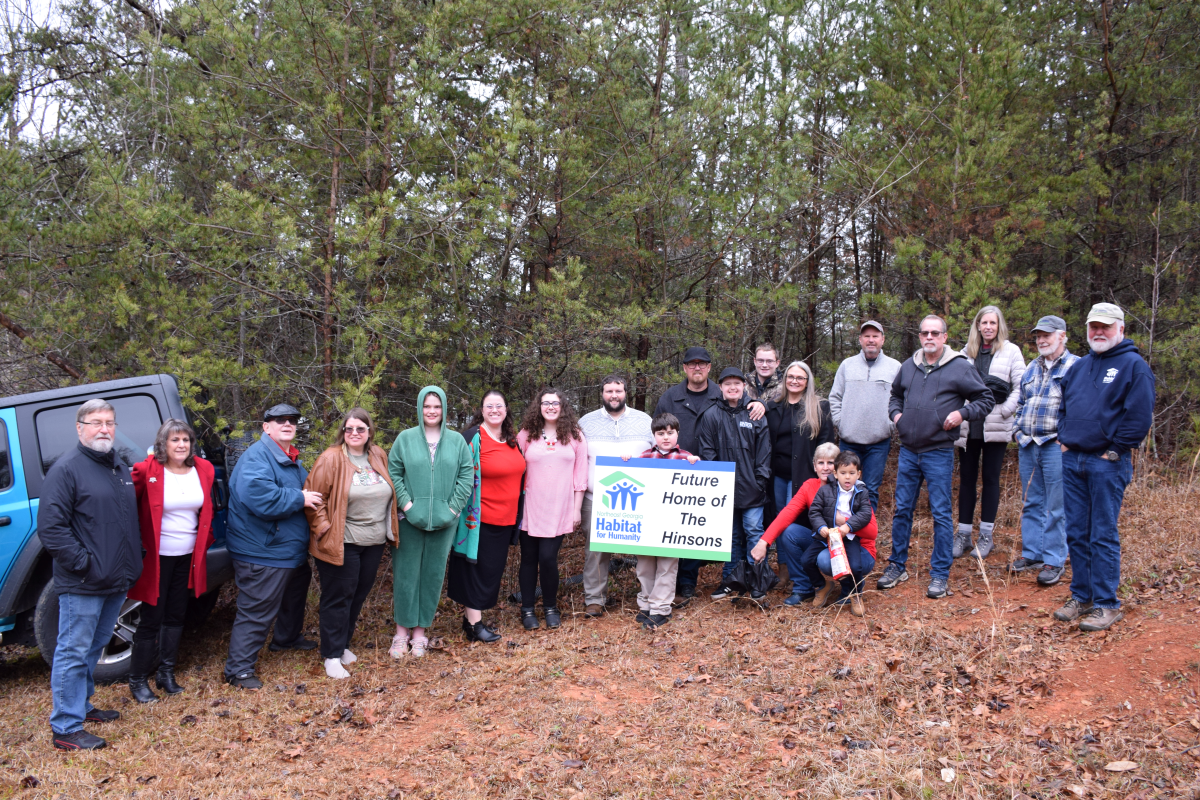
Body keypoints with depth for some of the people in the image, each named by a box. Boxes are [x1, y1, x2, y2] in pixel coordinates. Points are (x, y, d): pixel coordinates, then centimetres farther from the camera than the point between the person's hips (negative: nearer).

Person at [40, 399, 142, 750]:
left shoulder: (120, 469, 14)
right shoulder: (67, 468, -12)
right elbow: (50, 527, -18)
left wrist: (133, 562, 14)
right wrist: (84, 563, -20)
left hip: (115, 582, 8)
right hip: (82, 586, -8)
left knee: (92, 650, 20)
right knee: (73, 653, -1)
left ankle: (82, 705, 35)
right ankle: (66, 728, 7)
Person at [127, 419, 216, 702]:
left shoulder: (204, 470, 2)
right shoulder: (147, 471, -14)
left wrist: (205, 541, 9)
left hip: (188, 557, 5)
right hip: (157, 557, -5)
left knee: (176, 615, 14)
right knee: (151, 618, 1)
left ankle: (166, 673, 29)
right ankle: (138, 681, 17)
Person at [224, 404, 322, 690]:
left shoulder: (292, 459, 12)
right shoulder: (256, 457, -20)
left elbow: (307, 490, 29)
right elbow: (261, 499, -33)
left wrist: (308, 495, 7)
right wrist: (300, 498, -25)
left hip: (293, 550, 10)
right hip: (263, 553, -10)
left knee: (295, 594, 28)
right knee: (256, 611, -6)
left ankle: (288, 637, 50)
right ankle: (239, 669, 4)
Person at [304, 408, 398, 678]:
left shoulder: (379, 456, 7)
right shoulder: (331, 459, -11)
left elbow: (389, 492, 19)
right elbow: (314, 497, -10)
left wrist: (390, 525, 15)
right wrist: (323, 528, -14)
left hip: (374, 542, 6)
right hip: (341, 543, -6)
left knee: (360, 594, 14)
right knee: (338, 596, 1)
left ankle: (343, 643, 31)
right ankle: (332, 655, 12)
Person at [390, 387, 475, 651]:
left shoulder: (457, 440, 5)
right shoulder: (406, 438, 2)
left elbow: (467, 475, 2)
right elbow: (393, 473, -1)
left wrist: (454, 507, -6)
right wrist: (406, 503, -10)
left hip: (444, 520, 1)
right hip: (410, 520, -1)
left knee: (433, 574, 7)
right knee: (406, 574, 3)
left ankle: (419, 631, 19)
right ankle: (402, 631, 16)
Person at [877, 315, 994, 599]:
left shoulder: (960, 367, -3)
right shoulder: (908, 366, 10)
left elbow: (986, 400, 1)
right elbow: (895, 395, 27)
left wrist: (962, 413, -14)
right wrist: (896, 413, 7)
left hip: (939, 452, -4)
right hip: (908, 451, 4)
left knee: (941, 514, 0)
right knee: (902, 510, 10)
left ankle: (940, 575, 9)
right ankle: (897, 566, 22)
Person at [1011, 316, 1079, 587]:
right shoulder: (1031, 368, 17)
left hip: (1056, 445, -7)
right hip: (1028, 445, 7)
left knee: (1055, 507, -2)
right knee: (1031, 503, 13)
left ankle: (1055, 561, 5)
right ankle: (1031, 553, 22)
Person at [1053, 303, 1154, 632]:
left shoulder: (1134, 366, -5)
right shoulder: (1079, 367, 16)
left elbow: (1140, 416, -11)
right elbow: (1063, 405, 25)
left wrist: (1114, 451, -11)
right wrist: (1064, 439, 12)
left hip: (1107, 464, -6)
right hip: (1072, 461, 7)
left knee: (1104, 536, -3)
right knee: (1076, 534, 10)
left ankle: (1106, 605, 4)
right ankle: (1081, 597, 20)